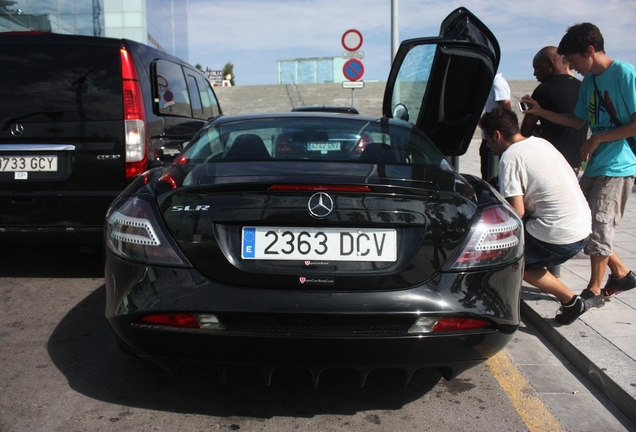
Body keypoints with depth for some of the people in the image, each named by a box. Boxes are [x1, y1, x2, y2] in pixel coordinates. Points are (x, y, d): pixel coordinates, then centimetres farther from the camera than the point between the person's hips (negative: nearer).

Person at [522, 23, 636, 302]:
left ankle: (594, 290, 14)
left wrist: (597, 139, -13)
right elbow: (578, 121, 18)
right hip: (594, 166, 8)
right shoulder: (588, 81, 12)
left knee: (599, 227, -3)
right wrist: (541, 111, 9)